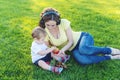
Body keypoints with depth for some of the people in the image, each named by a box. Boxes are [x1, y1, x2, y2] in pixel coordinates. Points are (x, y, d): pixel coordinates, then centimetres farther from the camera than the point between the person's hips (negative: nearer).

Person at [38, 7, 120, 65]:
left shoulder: (63, 22, -21)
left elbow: (71, 41, -16)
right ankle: (110, 57, -14)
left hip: (82, 37, -3)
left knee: (83, 49, -42)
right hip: (74, 49, 3)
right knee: (81, 60, -34)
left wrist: (63, 49, -34)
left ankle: (110, 50, -15)